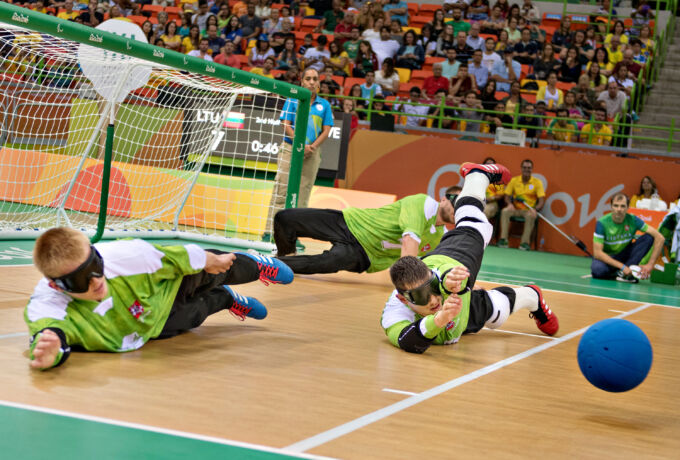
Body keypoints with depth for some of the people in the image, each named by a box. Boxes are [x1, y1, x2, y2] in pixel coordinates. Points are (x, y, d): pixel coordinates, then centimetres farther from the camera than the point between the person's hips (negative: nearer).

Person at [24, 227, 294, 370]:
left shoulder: (125, 255, -44)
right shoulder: (45, 306, -46)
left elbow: (175, 256, -25)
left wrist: (212, 260, -6)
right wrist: (50, 352, -90)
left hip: (170, 288, -1)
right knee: (196, 314, 32)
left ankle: (256, 266, 68)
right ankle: (227, 300, 71)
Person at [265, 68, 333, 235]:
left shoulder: (324, 105, 9)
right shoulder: (292, 101, 4)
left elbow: (326, 130, 6)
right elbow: (286, 125, -3)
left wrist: (312, 146, -10)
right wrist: (300, 144, -14)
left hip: (312, 153, 2)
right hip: (290, 149, -2)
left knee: (303, 193, 0)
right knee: (281, 190, -7)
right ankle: (270, 231, -7)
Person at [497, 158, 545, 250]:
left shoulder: (537, 182, 0)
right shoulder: (514, 180, 6)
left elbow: (541, 200, -7)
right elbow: (507, 195, 8)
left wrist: (535, 209, -27)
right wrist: (509, 204, -15)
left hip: (529, 210, -2)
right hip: (515, 208, 2)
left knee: (530, 216, -37)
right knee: (505, 211, -29)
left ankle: (525, 242, -30)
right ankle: (503, 240, -28)